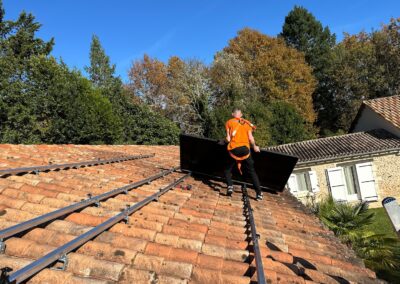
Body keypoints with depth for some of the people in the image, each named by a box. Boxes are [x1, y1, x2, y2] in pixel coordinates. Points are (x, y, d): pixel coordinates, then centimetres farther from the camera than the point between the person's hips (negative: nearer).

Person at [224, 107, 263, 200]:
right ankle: (259, 193, 10)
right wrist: (254, 147, 20)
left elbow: (228, 139, -1)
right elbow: (250, 138, 3)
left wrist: (226, 139, 21)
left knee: (228, 170, 16)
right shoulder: (247, 123, 13)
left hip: (234, 149, -2)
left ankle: (230, 186, -5)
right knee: (252, 172, 13)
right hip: (245, 149, 2)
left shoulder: (229, 122, 6)